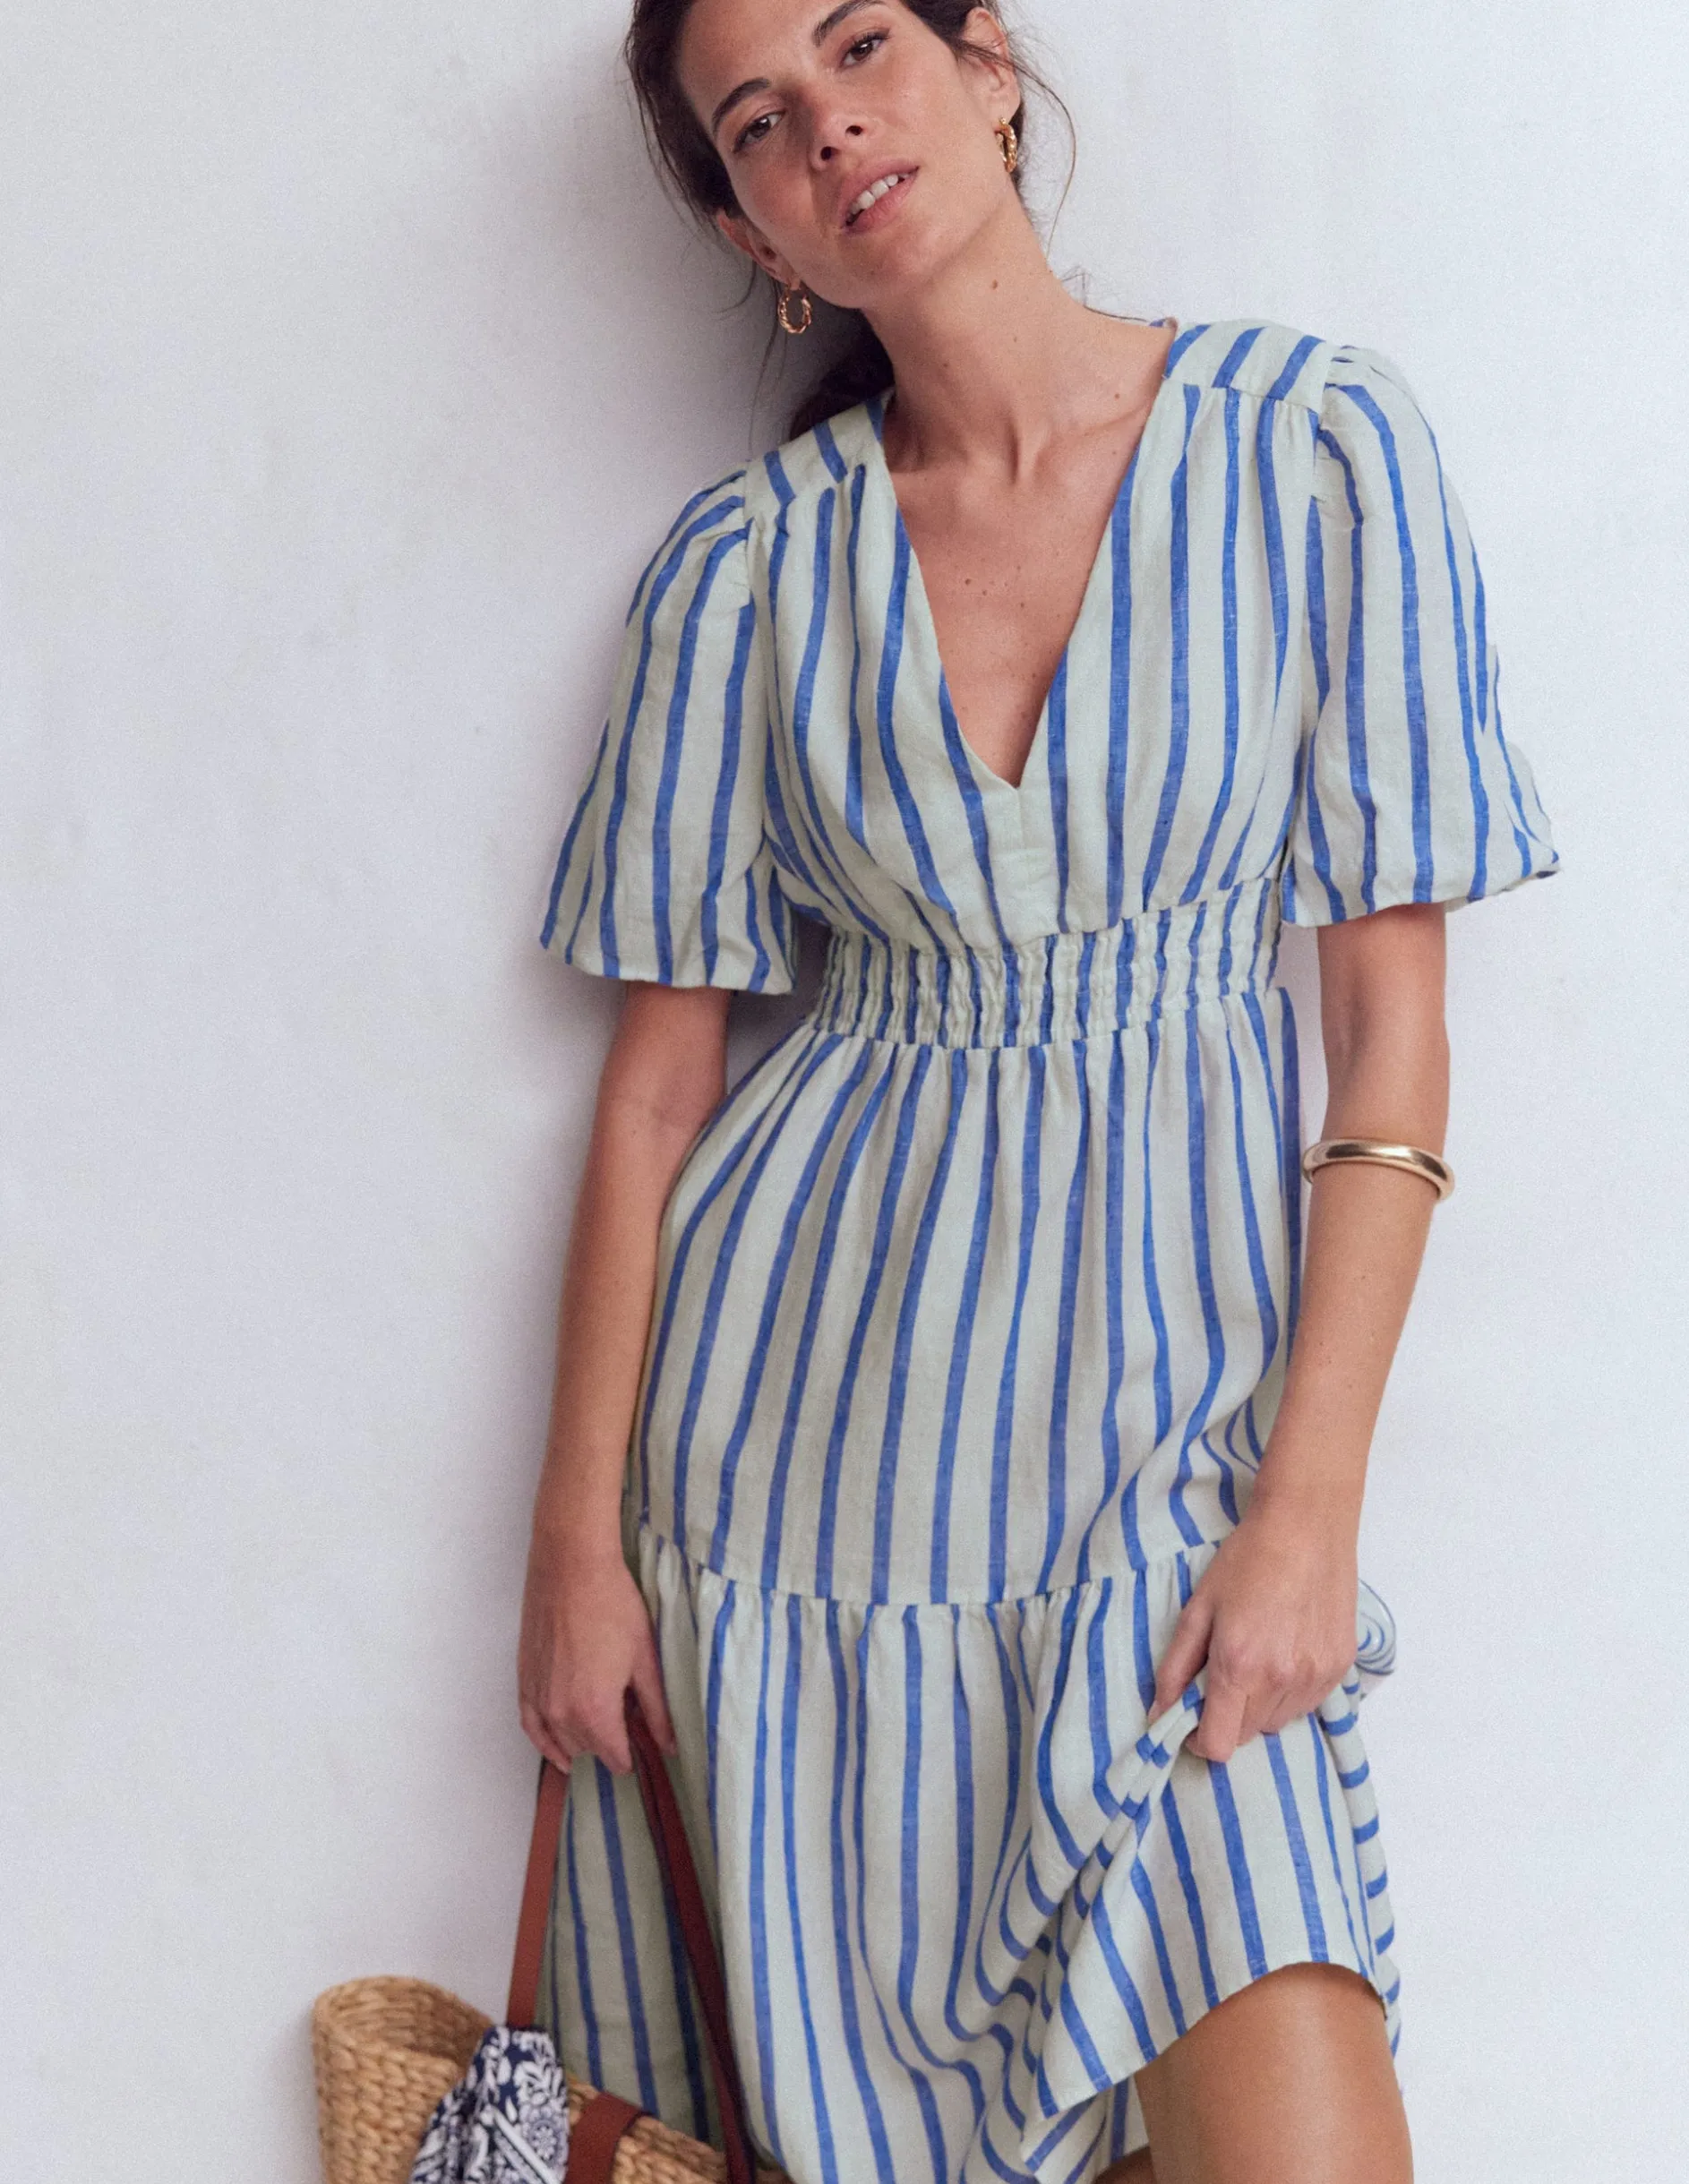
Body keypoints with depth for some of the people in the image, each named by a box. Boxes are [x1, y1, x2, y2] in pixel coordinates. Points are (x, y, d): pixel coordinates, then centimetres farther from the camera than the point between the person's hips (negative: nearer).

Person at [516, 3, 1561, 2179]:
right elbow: (656, 1077, 5)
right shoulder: (748, 560, 2)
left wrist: (1314, 1496, -9)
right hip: (812, 1401, 2)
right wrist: (578, 1532, 1)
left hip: (1171, 1372, -1)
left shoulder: (1310, 438, -3)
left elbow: (1395, 1019, -3)